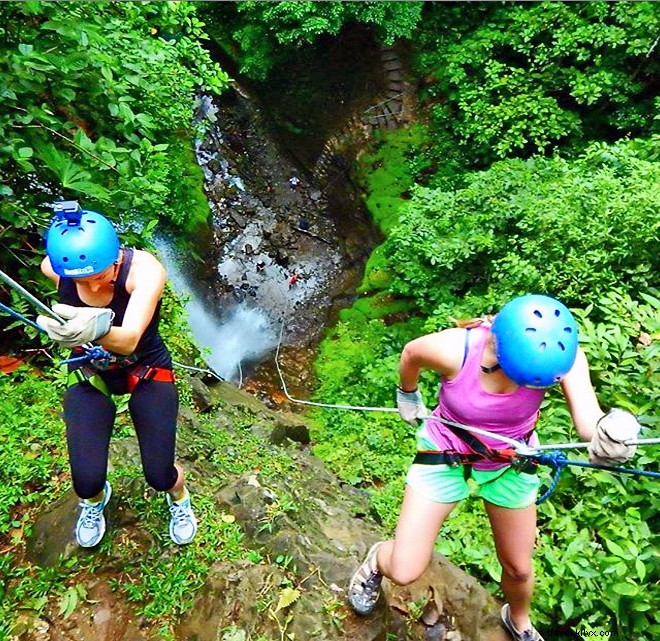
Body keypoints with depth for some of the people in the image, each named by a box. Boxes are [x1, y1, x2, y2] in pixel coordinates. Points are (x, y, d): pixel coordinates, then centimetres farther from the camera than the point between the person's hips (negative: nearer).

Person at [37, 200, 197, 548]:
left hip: (146, 370, -2)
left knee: (159, 475, -7)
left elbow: (129, 340, -45)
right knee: (86, 480, -10)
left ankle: (179, 497, 35)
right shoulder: (55, 267, -21)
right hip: (89, 374, 2)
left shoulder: (145, 269, -32)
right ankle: (95, 499, 33)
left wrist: (97, 330, -67)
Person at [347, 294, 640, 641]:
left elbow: (589, 420, -41)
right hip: (445, 455, -2)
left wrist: (612, 429, -64)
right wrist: (407, 394, 7)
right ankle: (378, 559, 37)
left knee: (518, 568, 18)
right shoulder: (454, 349, -34)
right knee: (403, 571, -3)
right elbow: (411, 353, -12)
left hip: (509, 464, 2)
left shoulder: (562, 355, -28)